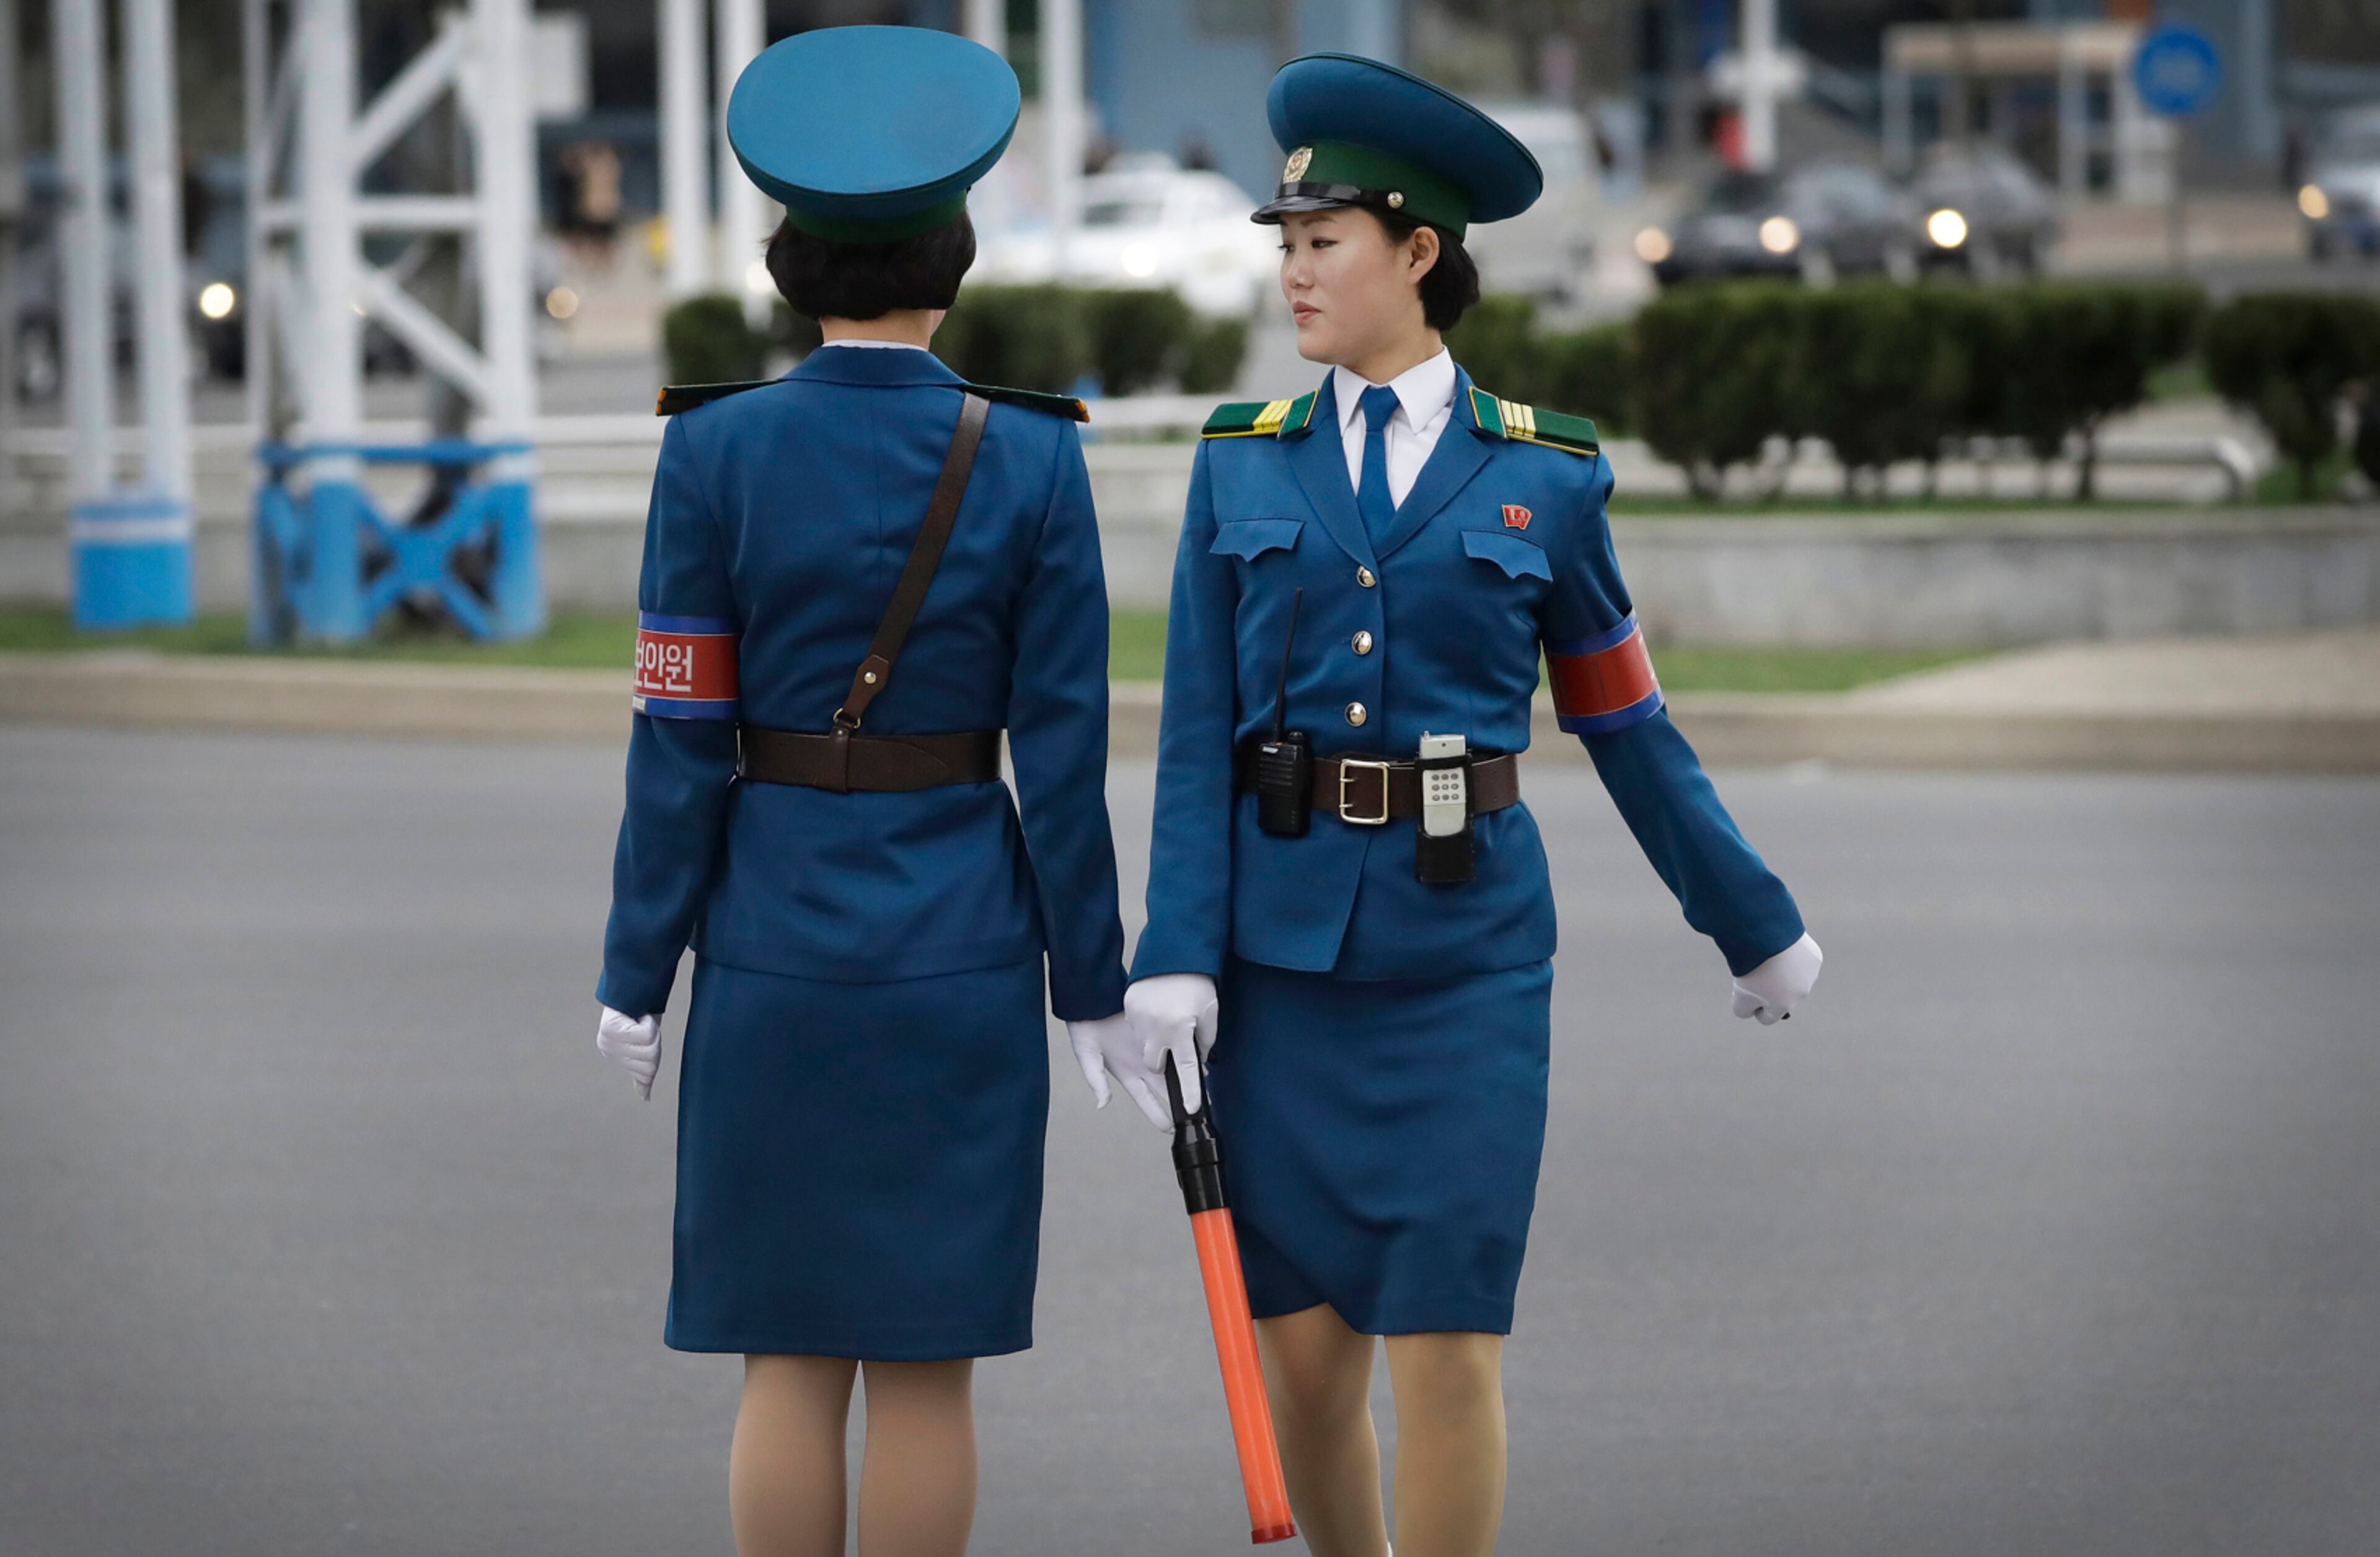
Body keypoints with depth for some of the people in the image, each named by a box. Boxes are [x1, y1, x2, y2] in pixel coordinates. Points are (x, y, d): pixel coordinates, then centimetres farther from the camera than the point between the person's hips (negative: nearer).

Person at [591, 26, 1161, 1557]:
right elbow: (1063, 749, -5)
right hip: (961, 950, 0)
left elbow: (682, 741, -5)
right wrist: (1094, 988, 2)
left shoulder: (717, 450, -6)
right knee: (927, 1358, 5)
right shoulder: (1031, 459, -6)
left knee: (793, 1356, 7)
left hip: (777, 938, 0)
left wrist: (638, 974, 2)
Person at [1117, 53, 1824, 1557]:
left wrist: (1758, 922, 16)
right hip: (1282, 941, 2)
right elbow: (1197, 735, 1)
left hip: (1466, 946, -2)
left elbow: (1627, 723, 11)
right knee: (1304, 1349, 4)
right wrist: (1177, 957, -8)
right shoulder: (1244, 465, 5)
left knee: (1446, 1341, -7)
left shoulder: (1544, 475, 2)